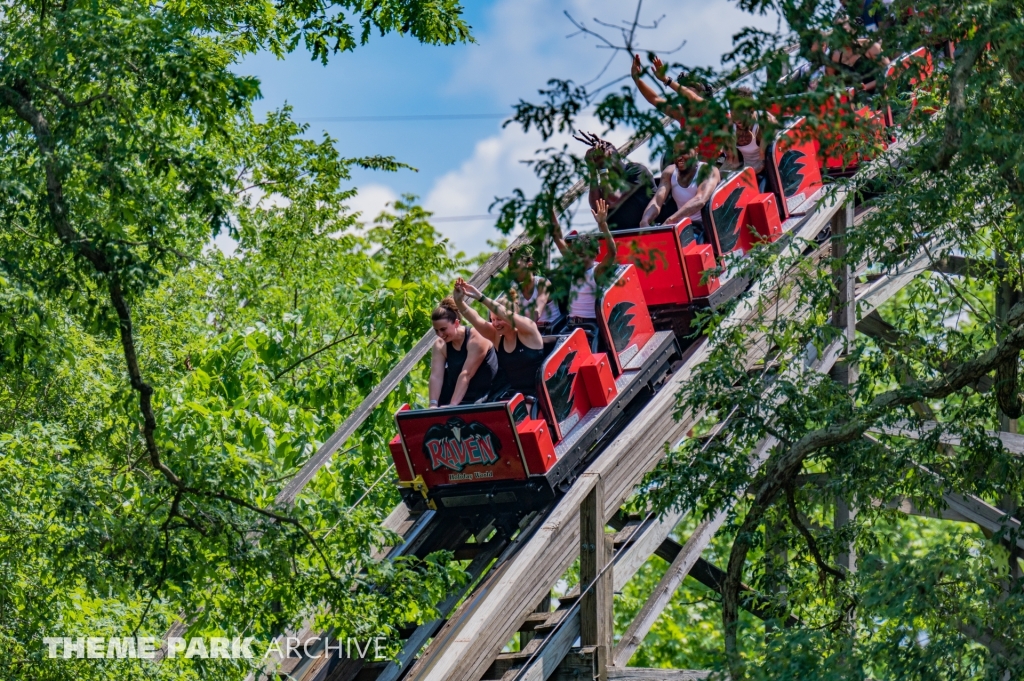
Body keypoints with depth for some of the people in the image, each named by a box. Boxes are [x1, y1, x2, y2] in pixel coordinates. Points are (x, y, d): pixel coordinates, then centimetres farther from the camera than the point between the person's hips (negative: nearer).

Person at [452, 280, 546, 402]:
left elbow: (506, 314, -22)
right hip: (509, 395, 5)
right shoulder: (497, 337, 7)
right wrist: (459, 301, -24)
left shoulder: (528, 333, -6)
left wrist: (481, 297, -29)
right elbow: (475, 319, -7)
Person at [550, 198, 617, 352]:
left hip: (590, 324, -6)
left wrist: (602, 224, -32)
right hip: (571, 323, 6)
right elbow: (559, 239, 12)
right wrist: (552, 214, 4)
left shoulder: (597, 270, -4)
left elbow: (612, 252, -21)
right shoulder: (573, 267, 12)